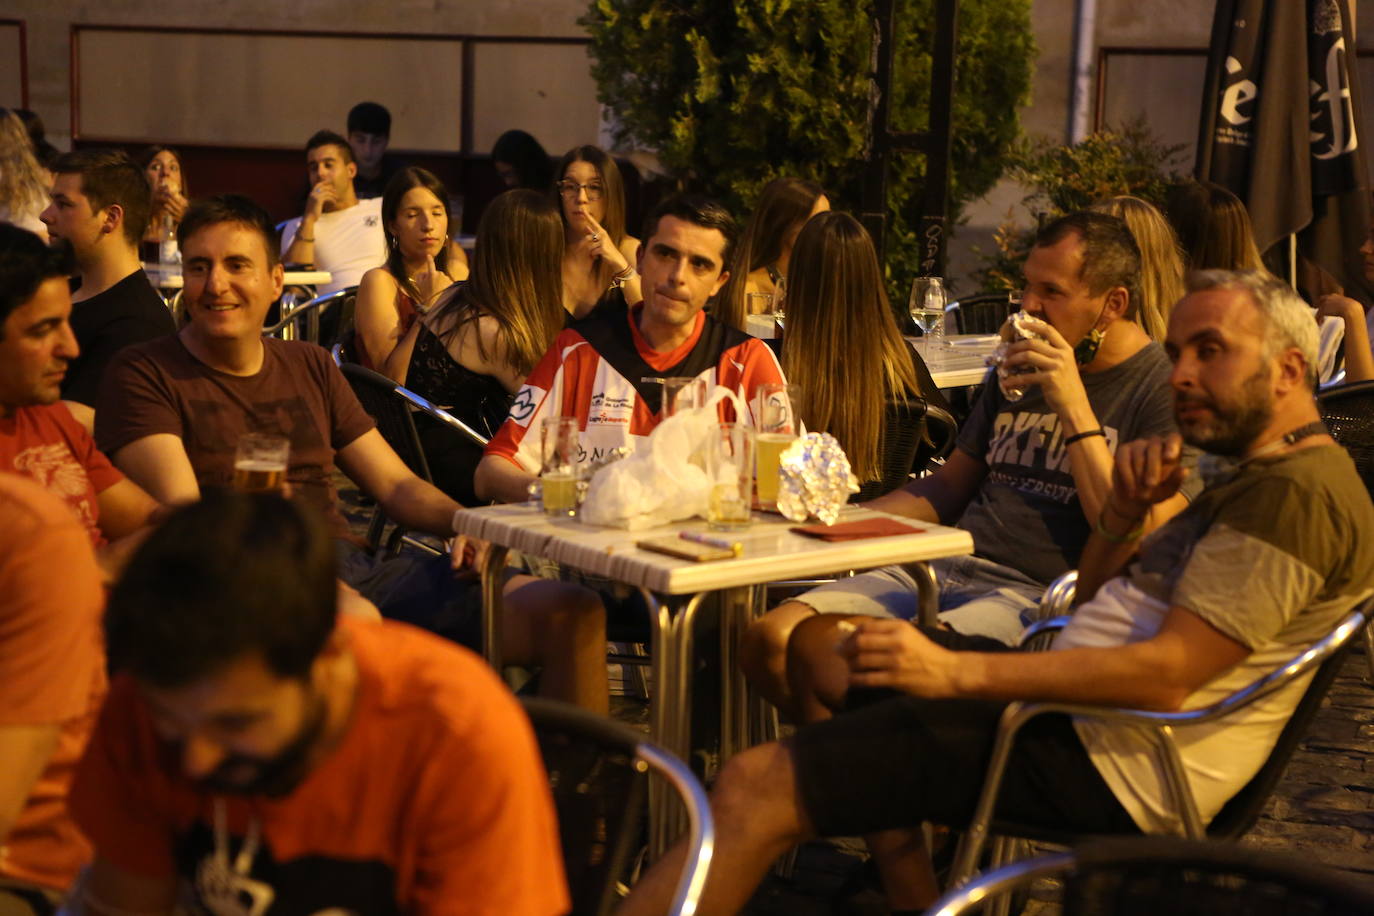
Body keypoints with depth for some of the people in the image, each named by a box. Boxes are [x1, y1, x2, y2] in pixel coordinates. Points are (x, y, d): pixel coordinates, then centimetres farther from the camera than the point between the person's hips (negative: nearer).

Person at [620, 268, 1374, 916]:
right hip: (1074, 710, 11)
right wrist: (1123, 513, 1)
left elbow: (1168, 674, -24)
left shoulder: (1300, 491, -14)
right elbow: (1094, 597, 23)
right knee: (814, 639, 23)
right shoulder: (1247, 477, 19)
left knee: (755, 791, -21)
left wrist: (957, 672, -25)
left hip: (1107, 764, -11)